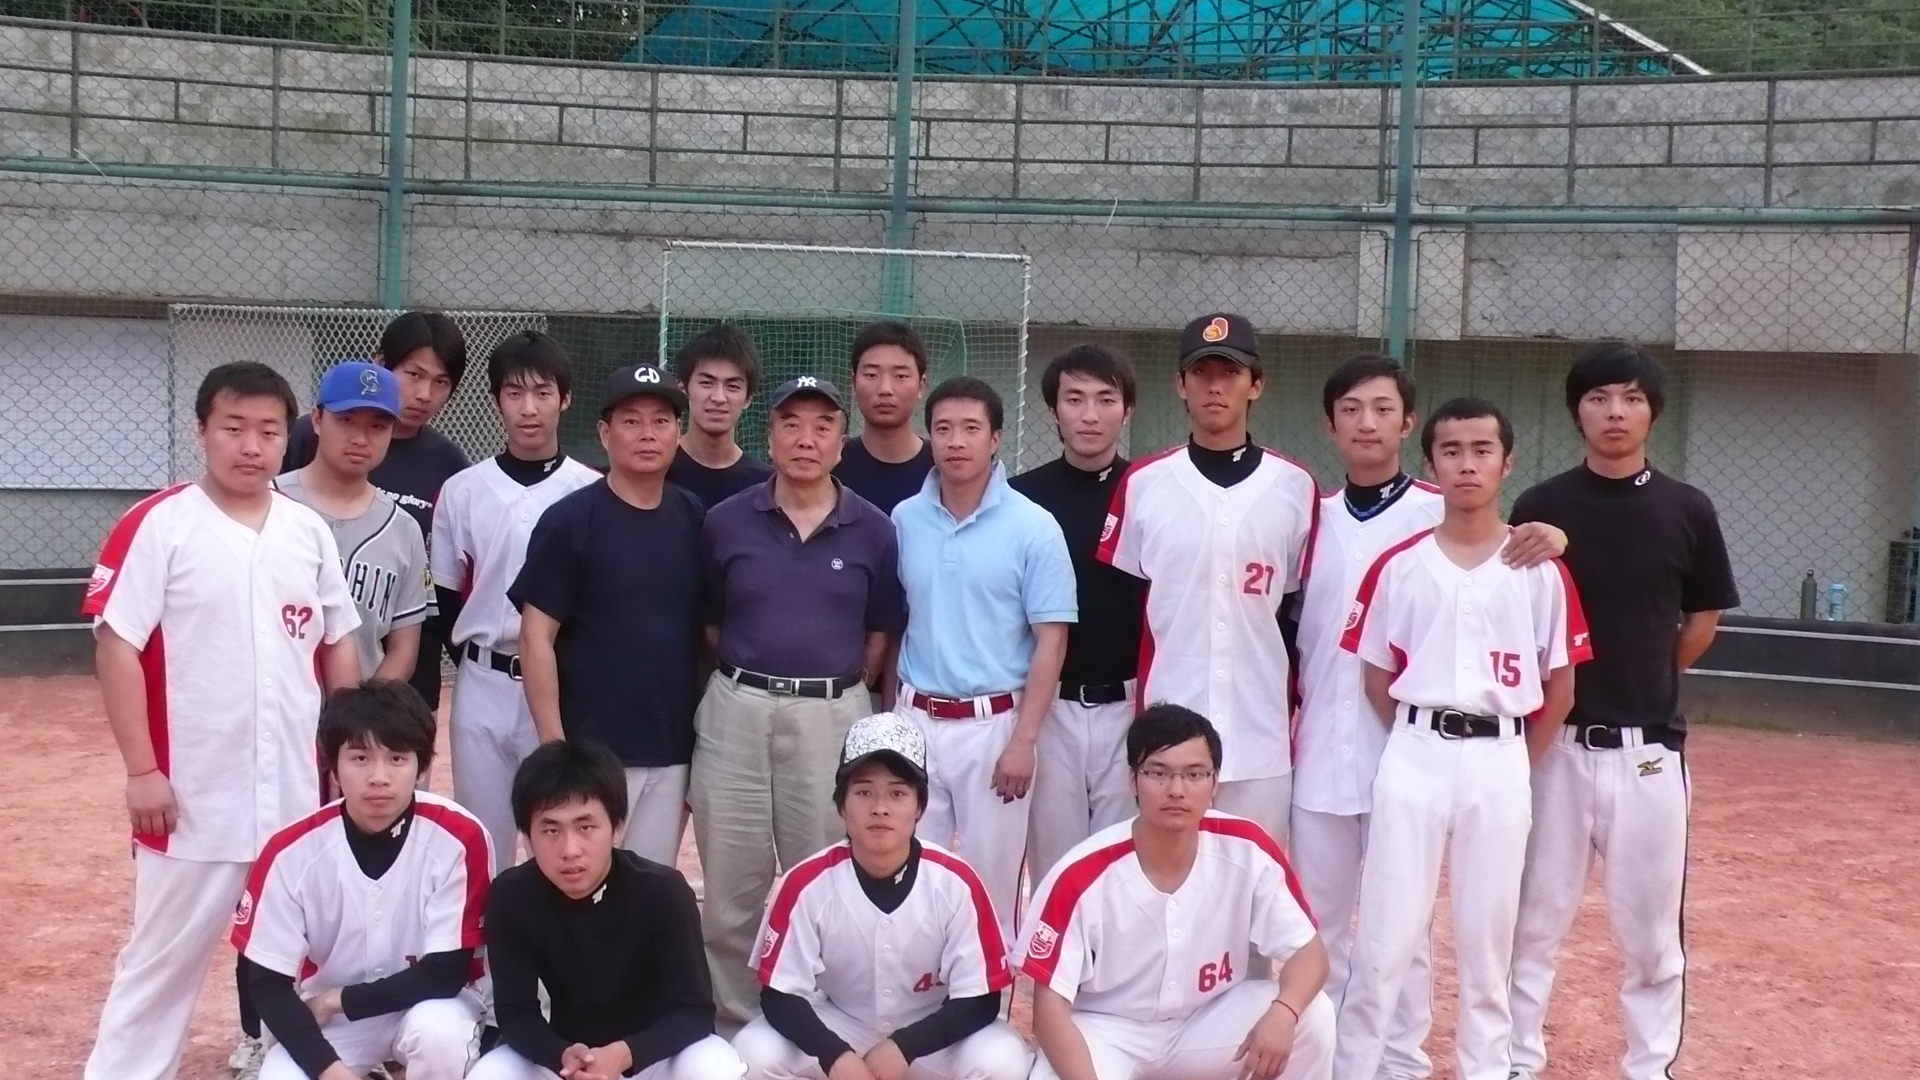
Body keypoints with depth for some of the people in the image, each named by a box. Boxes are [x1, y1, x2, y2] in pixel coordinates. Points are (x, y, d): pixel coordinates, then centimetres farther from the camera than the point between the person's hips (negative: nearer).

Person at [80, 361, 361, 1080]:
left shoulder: (310, 531, 6)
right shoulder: (157, 524, -8)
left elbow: (337, 647, 13)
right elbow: (117, 647, -10)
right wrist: (142, 770, -14)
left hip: (298, 791, 4)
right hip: (192, 792, -4)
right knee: (163, 956, 5)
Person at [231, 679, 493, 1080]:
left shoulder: (459, 839, -23)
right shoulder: (292, 852, -18)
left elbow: (447, 973, -19)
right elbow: (268, 985, -13)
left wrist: (341, 999, -17)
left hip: (426, 1003, -1)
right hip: (325, 1018, 2)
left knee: (437, 1034, -35)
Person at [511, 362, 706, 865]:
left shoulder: (694, 519, 6)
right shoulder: (569, 521, -7)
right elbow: (537, 638, -8)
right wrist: (554, 746, -13)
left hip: (672, 752, 4)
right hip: (590, 749, -4)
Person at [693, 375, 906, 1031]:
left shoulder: (873, 530, 0)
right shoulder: (726, 522, 1)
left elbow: (882, 631, 7)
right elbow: (709, 622, 9)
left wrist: (836, 686, 3)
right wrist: (749, 676, 6)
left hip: (833, 719, 0)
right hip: (736, 713, 1)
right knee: (731, 890, 7)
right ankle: (734, 1030, 21)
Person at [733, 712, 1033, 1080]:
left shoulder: (956, 882, -21)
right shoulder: (808, 884, -20)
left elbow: (980, 999, -16)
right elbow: (780, 995, -16)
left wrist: (904, 1047, -30)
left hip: (928, 1035, 0)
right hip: (836, 1030, 1)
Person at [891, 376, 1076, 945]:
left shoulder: (1033, 527, -8)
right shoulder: (904, 520, 3)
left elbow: (1050, 642, -8)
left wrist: (1023, 740, -13)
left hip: (992, 724, -3)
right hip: (916, 720, 3)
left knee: (990, 877, 5)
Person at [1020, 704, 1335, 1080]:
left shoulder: (1248, 850, -17)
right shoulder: (1081, 876, -24)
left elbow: (1308, 951, -11)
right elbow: (1050, 1005, -20)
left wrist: (1282, 1013, -34)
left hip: (1208, 1022, 3)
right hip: (1107, 1030, -3)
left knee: (1312, 1015, -20)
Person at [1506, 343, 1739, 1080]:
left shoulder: (1687, 511, 1)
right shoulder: (1540, 508, -1)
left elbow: (1703, 622, 12)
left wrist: (1643, 684, 11)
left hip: (1649, 749, 1)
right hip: (1554, 743, 0)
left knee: (1652, 932, 9)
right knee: (1532, 920, 7)